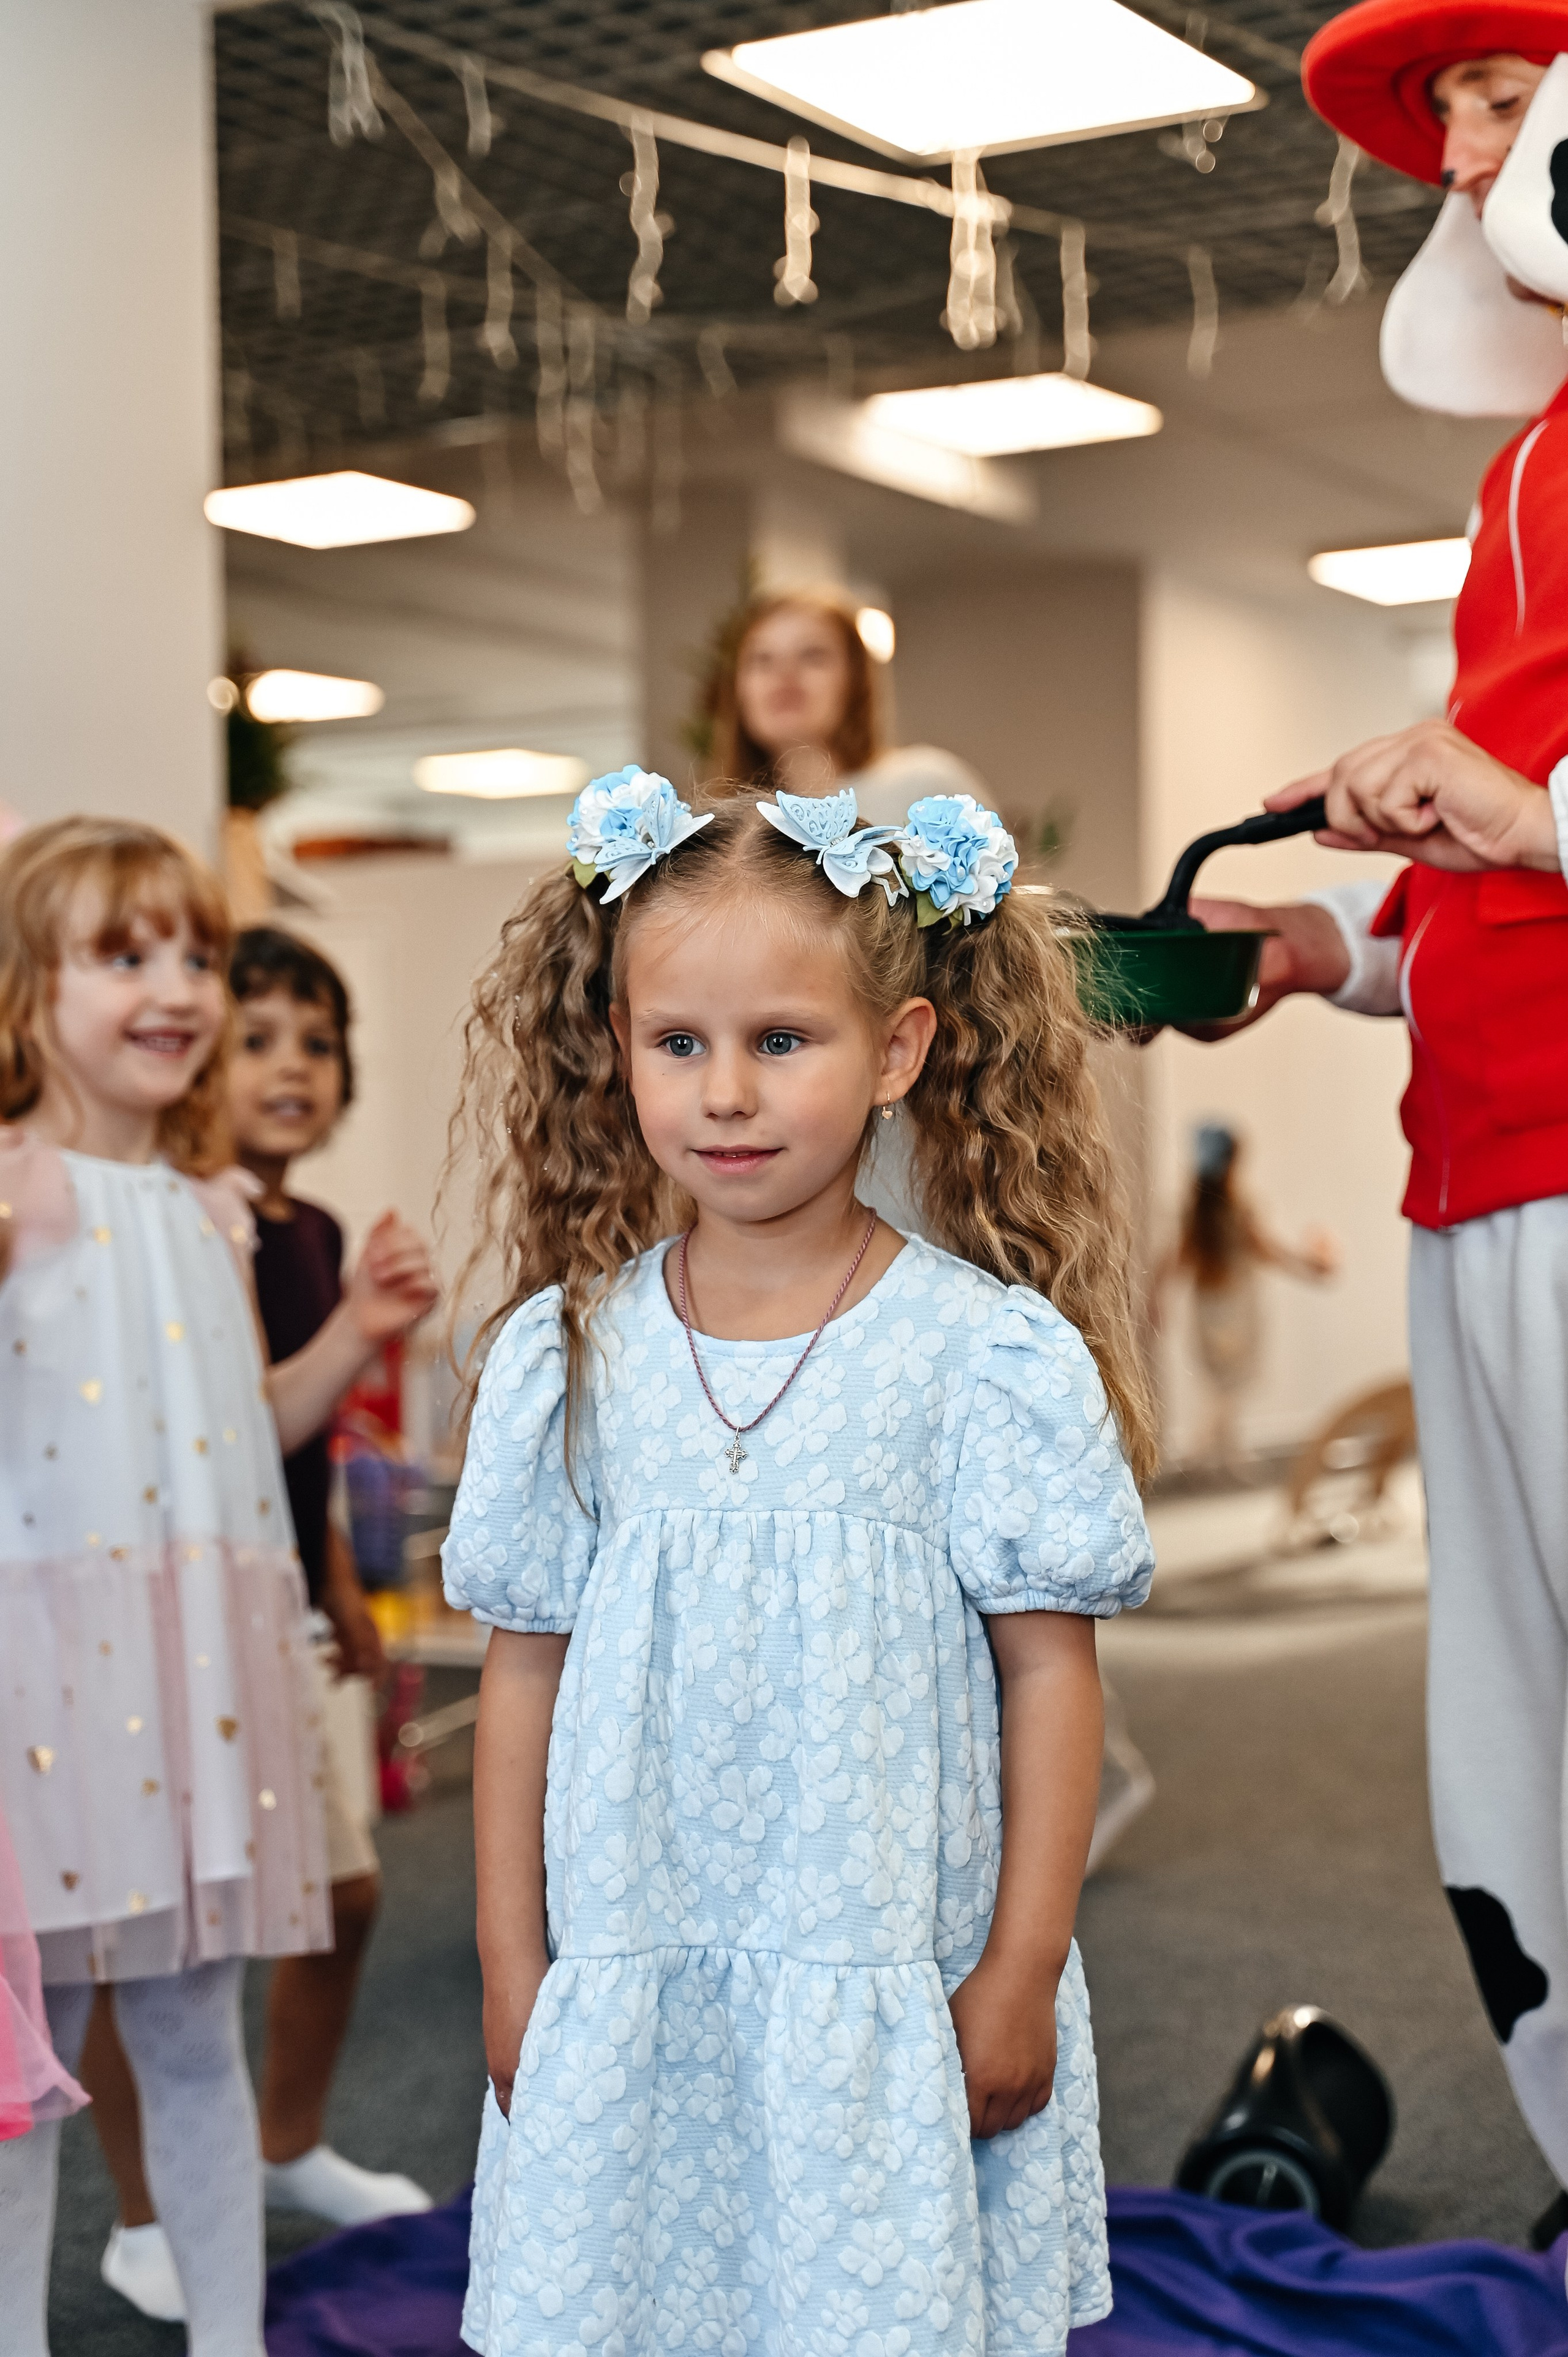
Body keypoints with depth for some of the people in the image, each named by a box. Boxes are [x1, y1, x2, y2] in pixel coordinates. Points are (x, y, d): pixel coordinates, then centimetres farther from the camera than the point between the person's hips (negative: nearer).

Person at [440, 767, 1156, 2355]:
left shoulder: (986, 1352, -7)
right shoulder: (568, 1354, 1)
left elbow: (1050, 1670, -4)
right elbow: (527, 1670, 5)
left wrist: (1019, 1976, -5)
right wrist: (512, 1967, 6)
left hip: (898, 1998, -2)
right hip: (632, 1987, 2)